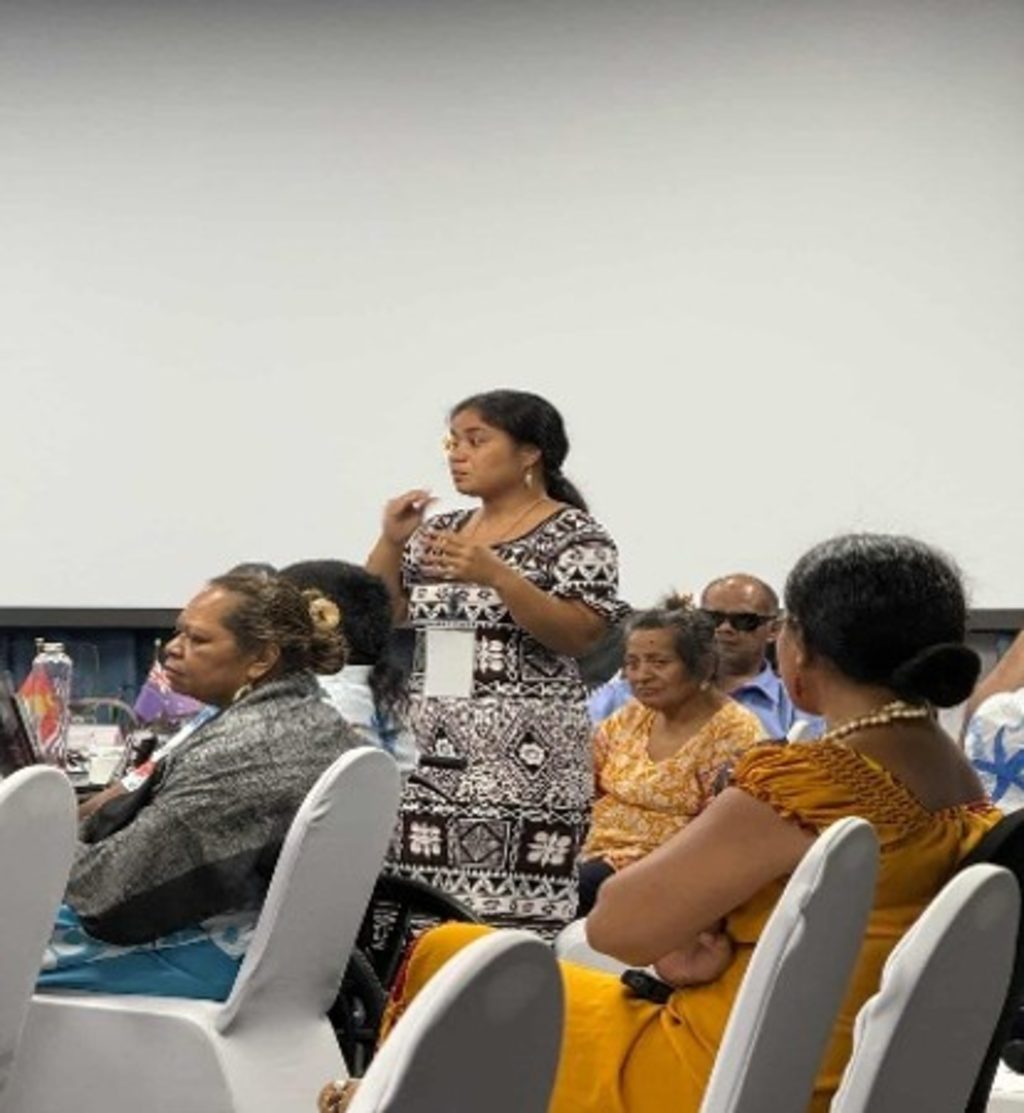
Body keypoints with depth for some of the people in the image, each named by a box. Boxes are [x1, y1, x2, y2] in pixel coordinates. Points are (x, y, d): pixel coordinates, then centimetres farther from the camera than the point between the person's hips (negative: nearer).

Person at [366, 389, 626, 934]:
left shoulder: (575, 536, -1)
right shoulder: (440, 531, 16)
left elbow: (581, 636, -12)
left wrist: (496, 575, -21)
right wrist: (391, 543, 1)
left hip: (522, 760, -6)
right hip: (430, 752, 6)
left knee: (511, 913, -13)